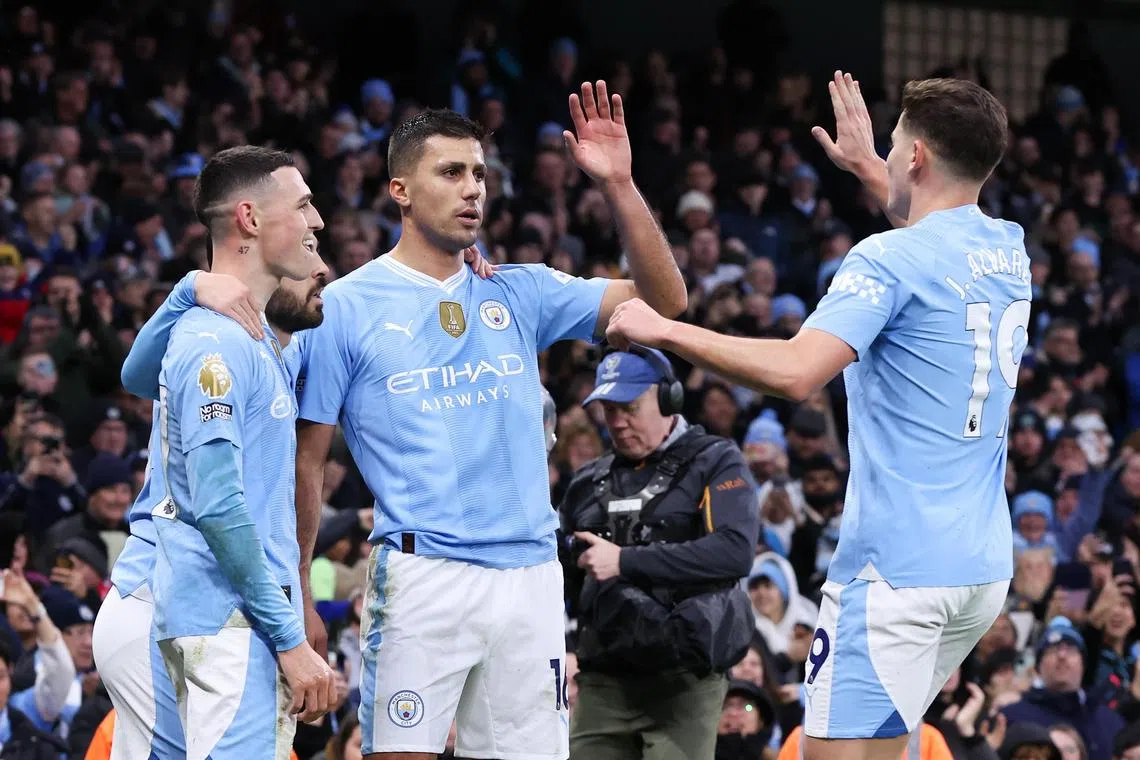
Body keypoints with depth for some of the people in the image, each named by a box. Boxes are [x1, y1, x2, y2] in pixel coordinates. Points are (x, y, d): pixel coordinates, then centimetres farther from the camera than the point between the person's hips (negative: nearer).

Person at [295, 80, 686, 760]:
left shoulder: (520, 294, 13)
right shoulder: (347, 308, 2)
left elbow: (664, 301, 6)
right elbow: (307, 462, 3)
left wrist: (619, 185, -4)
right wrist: (296, 599, -1)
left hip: (531, 576, 4)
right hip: (420, 575, -4)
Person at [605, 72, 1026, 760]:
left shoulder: (890, 259, -12)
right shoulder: (1010, 250, 12)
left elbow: (796, 372, -25)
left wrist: (666, 330, -15)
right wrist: (866, 163, 50)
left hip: (900, 568, -9)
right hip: (985, 567, 9)